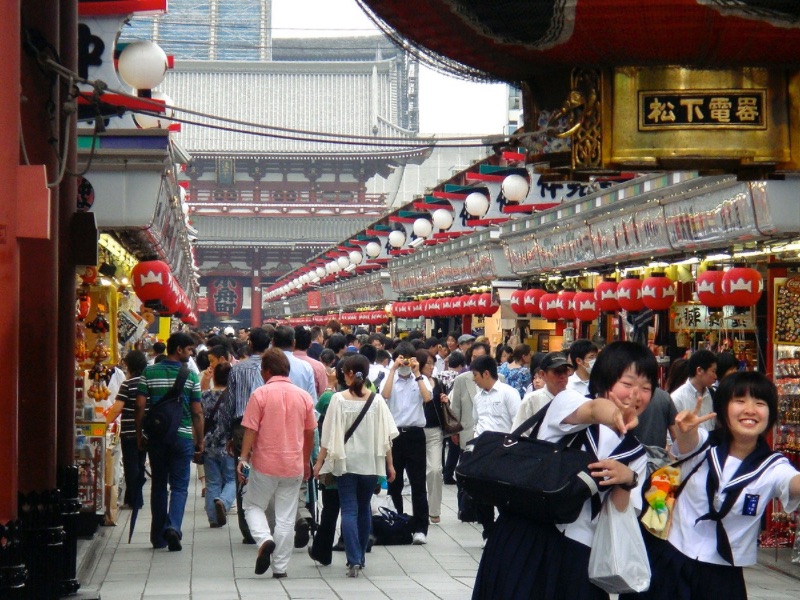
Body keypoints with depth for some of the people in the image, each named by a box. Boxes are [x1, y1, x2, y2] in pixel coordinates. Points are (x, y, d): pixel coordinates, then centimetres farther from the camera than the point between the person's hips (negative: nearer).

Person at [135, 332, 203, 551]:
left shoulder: (149, 373, 1)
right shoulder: (190, 376, -4)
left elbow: (140, 406, -2)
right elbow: (197, 413, -3)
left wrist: (139, 435, 8)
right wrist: (200, 441, 5)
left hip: (156, 436, 2)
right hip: (183, 436, -2)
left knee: (158, 485, 13)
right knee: (179, 486, 3)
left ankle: (158, 537, 16)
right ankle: (173, 526, -19)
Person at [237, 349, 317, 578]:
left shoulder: (260, 394, -8)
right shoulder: (304, 396, 3)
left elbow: (251, 430, -11)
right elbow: (309, 433, 10)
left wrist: (243, 458, -8)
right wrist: (306, 461, 21)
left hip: (264, 464, -3)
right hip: (294, 465, 3)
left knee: (253, 506, 15)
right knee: (286, 518, 8)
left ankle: (264, 540, -11)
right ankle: (280, 567, 9)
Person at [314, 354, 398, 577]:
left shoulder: (338, 399, -8)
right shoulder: (376, 400, -3)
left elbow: (329, 435, -6)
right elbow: (385, 435, -2)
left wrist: (320, 461, 1)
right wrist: (389, 464, 6)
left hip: (345, 461, -2)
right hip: (370, 462, 2)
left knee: (349, 510, -1)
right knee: (364, 508, 17)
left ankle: (354, 560, -14)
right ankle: (361, 557, 25)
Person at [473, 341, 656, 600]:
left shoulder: (635, 454, 10)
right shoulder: (566, 403, -2)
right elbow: (591, 409, -28)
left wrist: (626, 482, -12)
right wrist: (605, 411, -51)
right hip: (525, 540, -3)